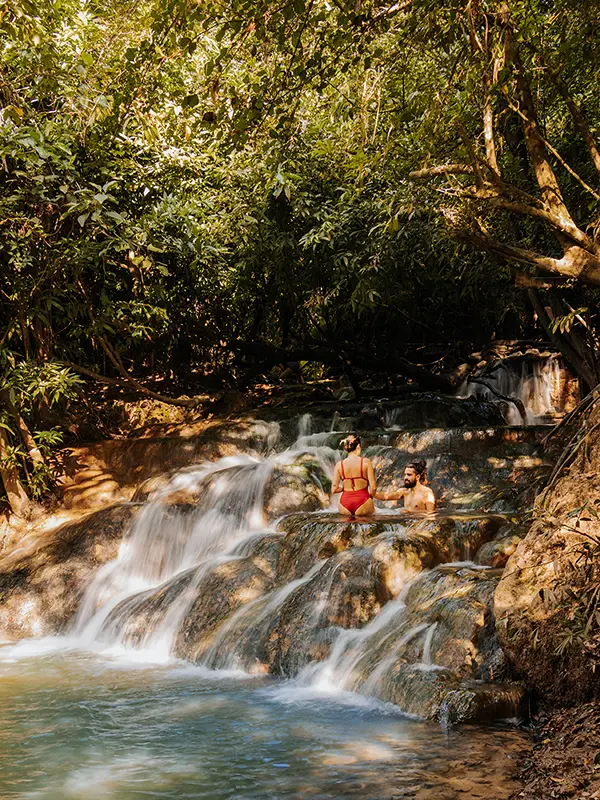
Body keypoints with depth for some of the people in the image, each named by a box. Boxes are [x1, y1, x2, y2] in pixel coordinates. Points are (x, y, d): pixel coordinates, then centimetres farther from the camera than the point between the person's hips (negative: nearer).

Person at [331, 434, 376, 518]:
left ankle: (349, 517, -2)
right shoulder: (366, 462, -4)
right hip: (362, 503, -3)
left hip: (345, 506, 3)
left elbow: (334, 490, 0)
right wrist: (370, 496, 15)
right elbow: (373, 487, -5)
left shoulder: (339, 464, 3)